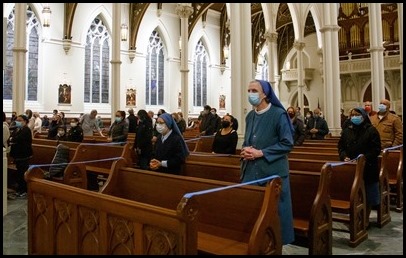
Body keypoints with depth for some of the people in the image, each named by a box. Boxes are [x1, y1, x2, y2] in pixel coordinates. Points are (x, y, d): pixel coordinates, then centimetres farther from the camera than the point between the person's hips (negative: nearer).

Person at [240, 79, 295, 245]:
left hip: (272, 171, -6)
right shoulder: (250, 116, 11)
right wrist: (245, 150, -4)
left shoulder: (278, 114, -9)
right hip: (251, 170, 6)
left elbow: (287, 144, -12)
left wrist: (261, 153, -17)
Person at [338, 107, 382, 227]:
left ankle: (366, 218, 22)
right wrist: (344, 156, -9)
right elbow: (341, 146, 9)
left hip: (368, 168, -3)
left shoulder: (371, 130, -6)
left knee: (368, 194, 7)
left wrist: (365, 158, -21)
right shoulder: (347, 131, 7)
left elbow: (376, 149, -10)